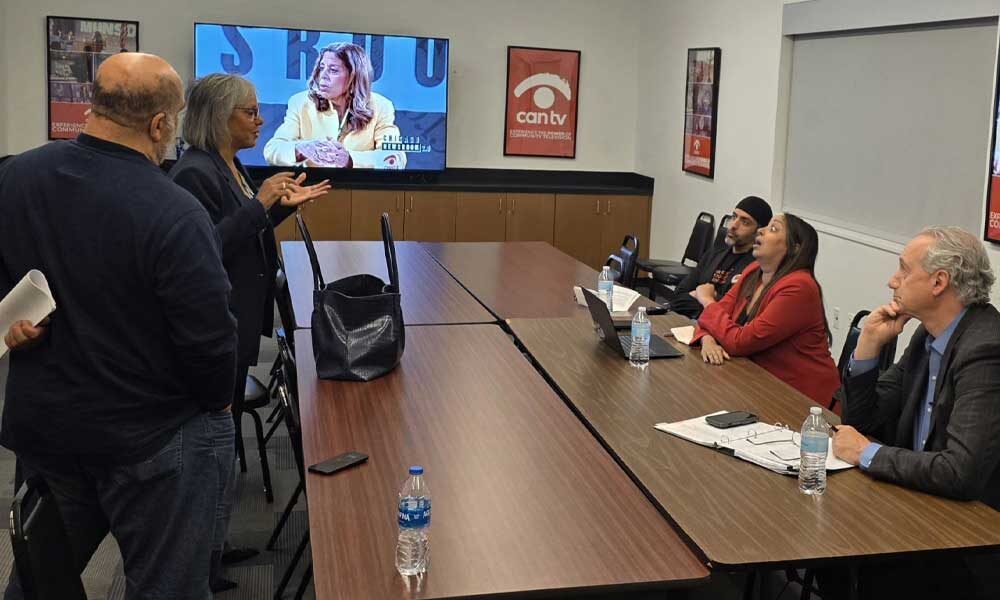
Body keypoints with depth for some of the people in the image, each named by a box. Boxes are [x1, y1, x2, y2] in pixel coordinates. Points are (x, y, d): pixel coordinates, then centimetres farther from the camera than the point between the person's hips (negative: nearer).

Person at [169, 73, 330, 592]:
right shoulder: (195, 173, -19)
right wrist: (260, 203, -23)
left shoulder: (229, 166, 11)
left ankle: (212, 545, 30)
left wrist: (281, 206, 9)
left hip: (237, 323, 10)